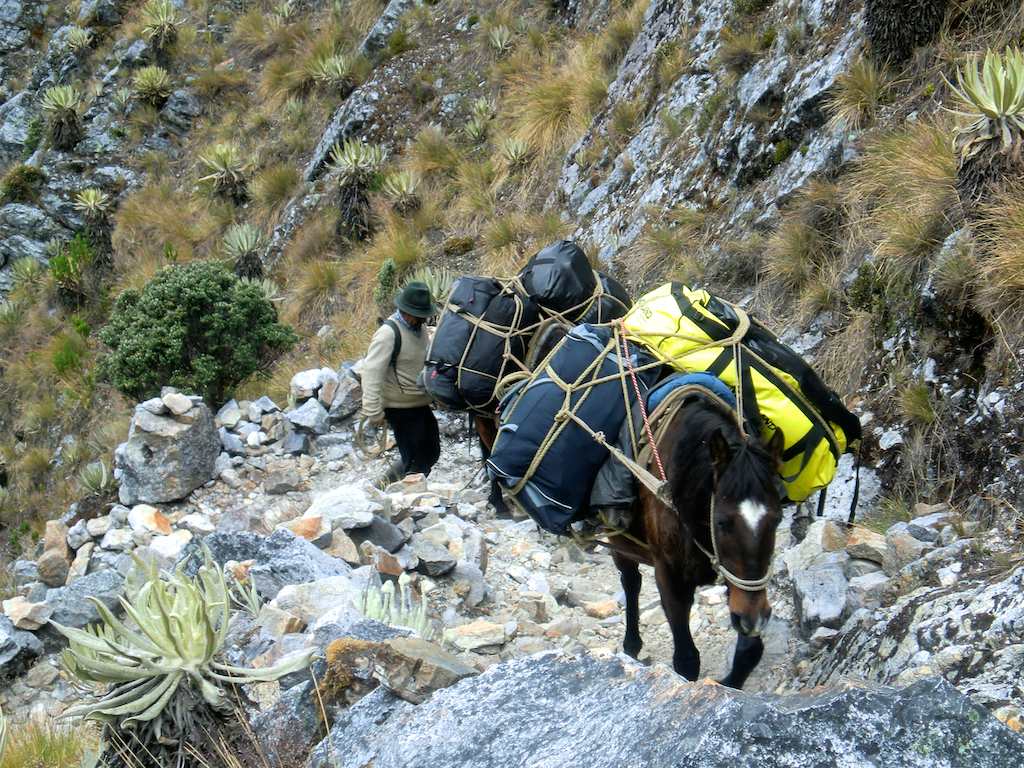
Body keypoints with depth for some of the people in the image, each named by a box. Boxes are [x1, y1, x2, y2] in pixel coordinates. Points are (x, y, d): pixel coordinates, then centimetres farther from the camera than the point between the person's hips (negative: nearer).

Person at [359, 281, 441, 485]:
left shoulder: (420, 326, 5)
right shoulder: (389, 332, -22)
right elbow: (371, 372, -25)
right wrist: (374, 411, -27)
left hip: (420, 404, 9)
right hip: (400, 408, -9)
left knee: (431, 453, 18)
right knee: (414, 461, -3)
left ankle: (387, 484, 31)